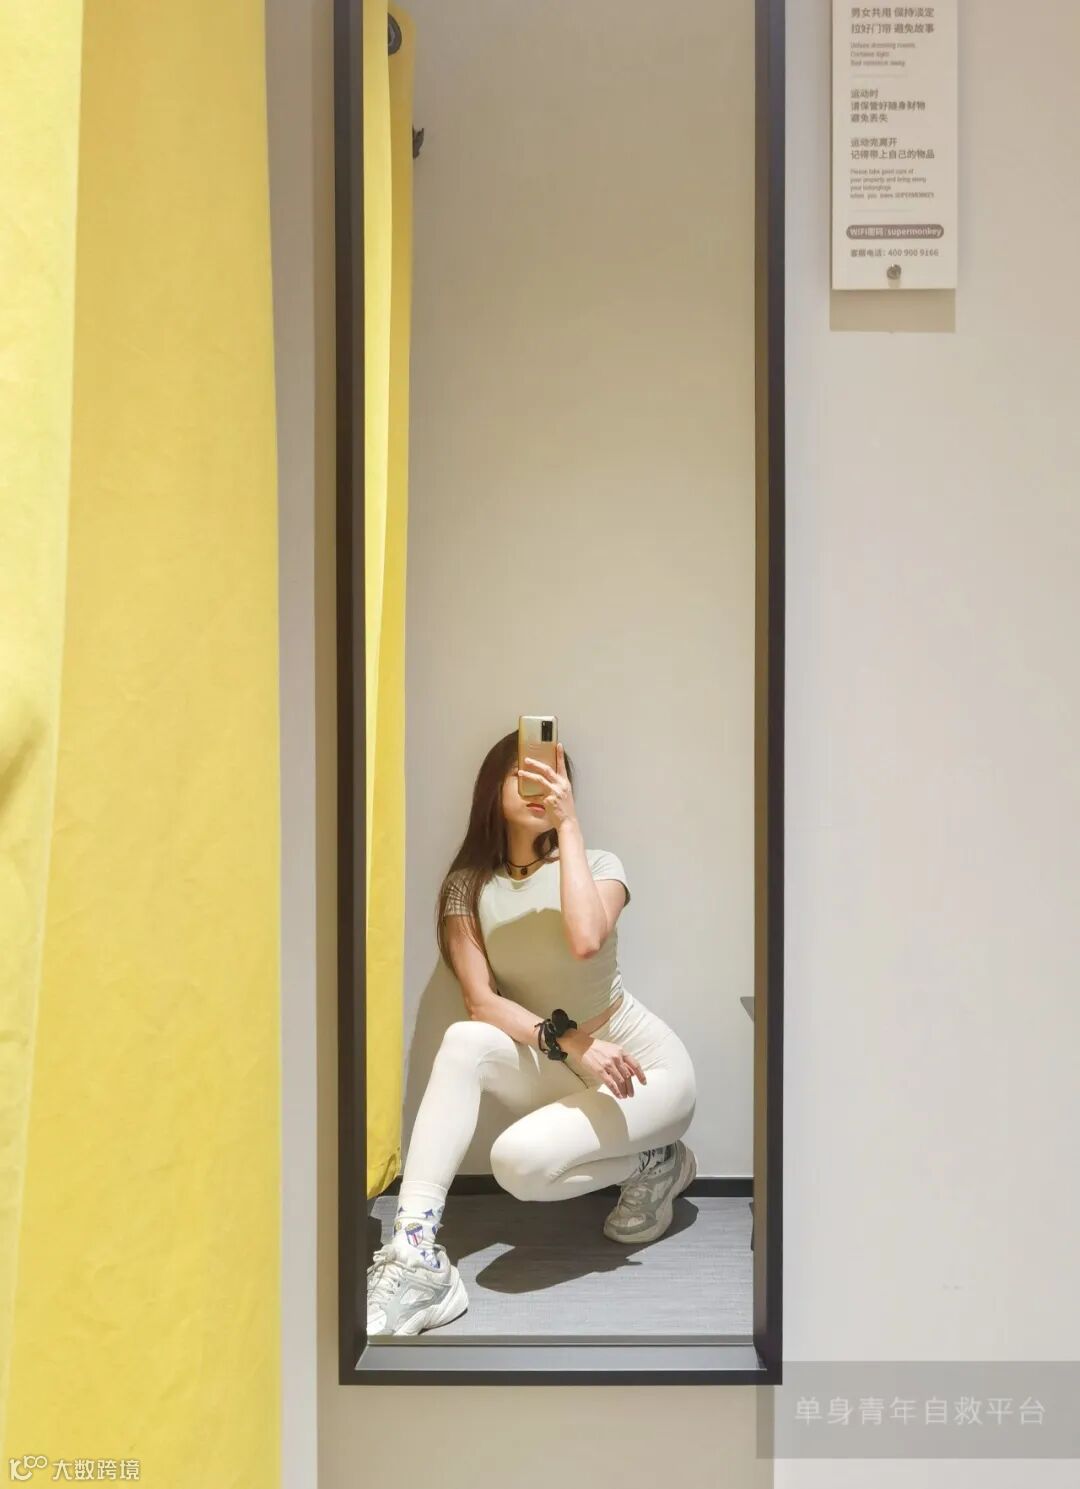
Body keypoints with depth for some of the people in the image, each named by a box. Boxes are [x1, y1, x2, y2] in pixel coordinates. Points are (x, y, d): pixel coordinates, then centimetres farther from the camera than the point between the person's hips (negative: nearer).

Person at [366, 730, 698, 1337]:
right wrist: (570, 1043, -29)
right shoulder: (468, 886, -2)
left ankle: (654, 1164, 1)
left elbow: (585, 941, -33)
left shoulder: (597, 863, -9)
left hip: (647, 1067, -3)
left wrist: (568, 824, -27)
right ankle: (417, 1257, -29)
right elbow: (481, 1002, -14)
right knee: (465, 1041, -27)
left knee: (519, 1158, -28)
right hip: (559, 1073, 4)